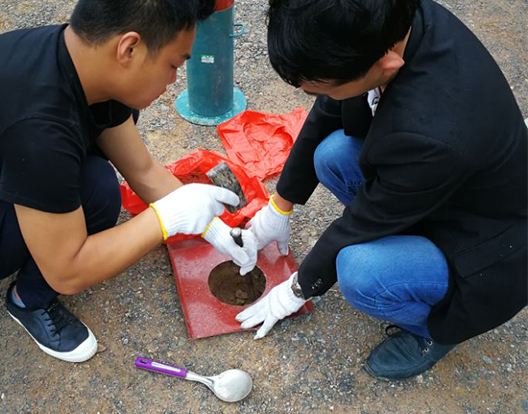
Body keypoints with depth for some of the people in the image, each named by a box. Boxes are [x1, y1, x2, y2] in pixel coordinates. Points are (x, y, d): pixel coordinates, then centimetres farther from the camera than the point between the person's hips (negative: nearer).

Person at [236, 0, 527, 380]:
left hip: (491, 253, -6)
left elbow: (363, 222, -24)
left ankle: (434, 327, 2)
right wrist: (281, 206, 9)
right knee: (332, 152, -12)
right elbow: (325, 118, -3)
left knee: (360, 272, -31)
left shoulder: (432, 136, -41)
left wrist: (298, 289, -4)